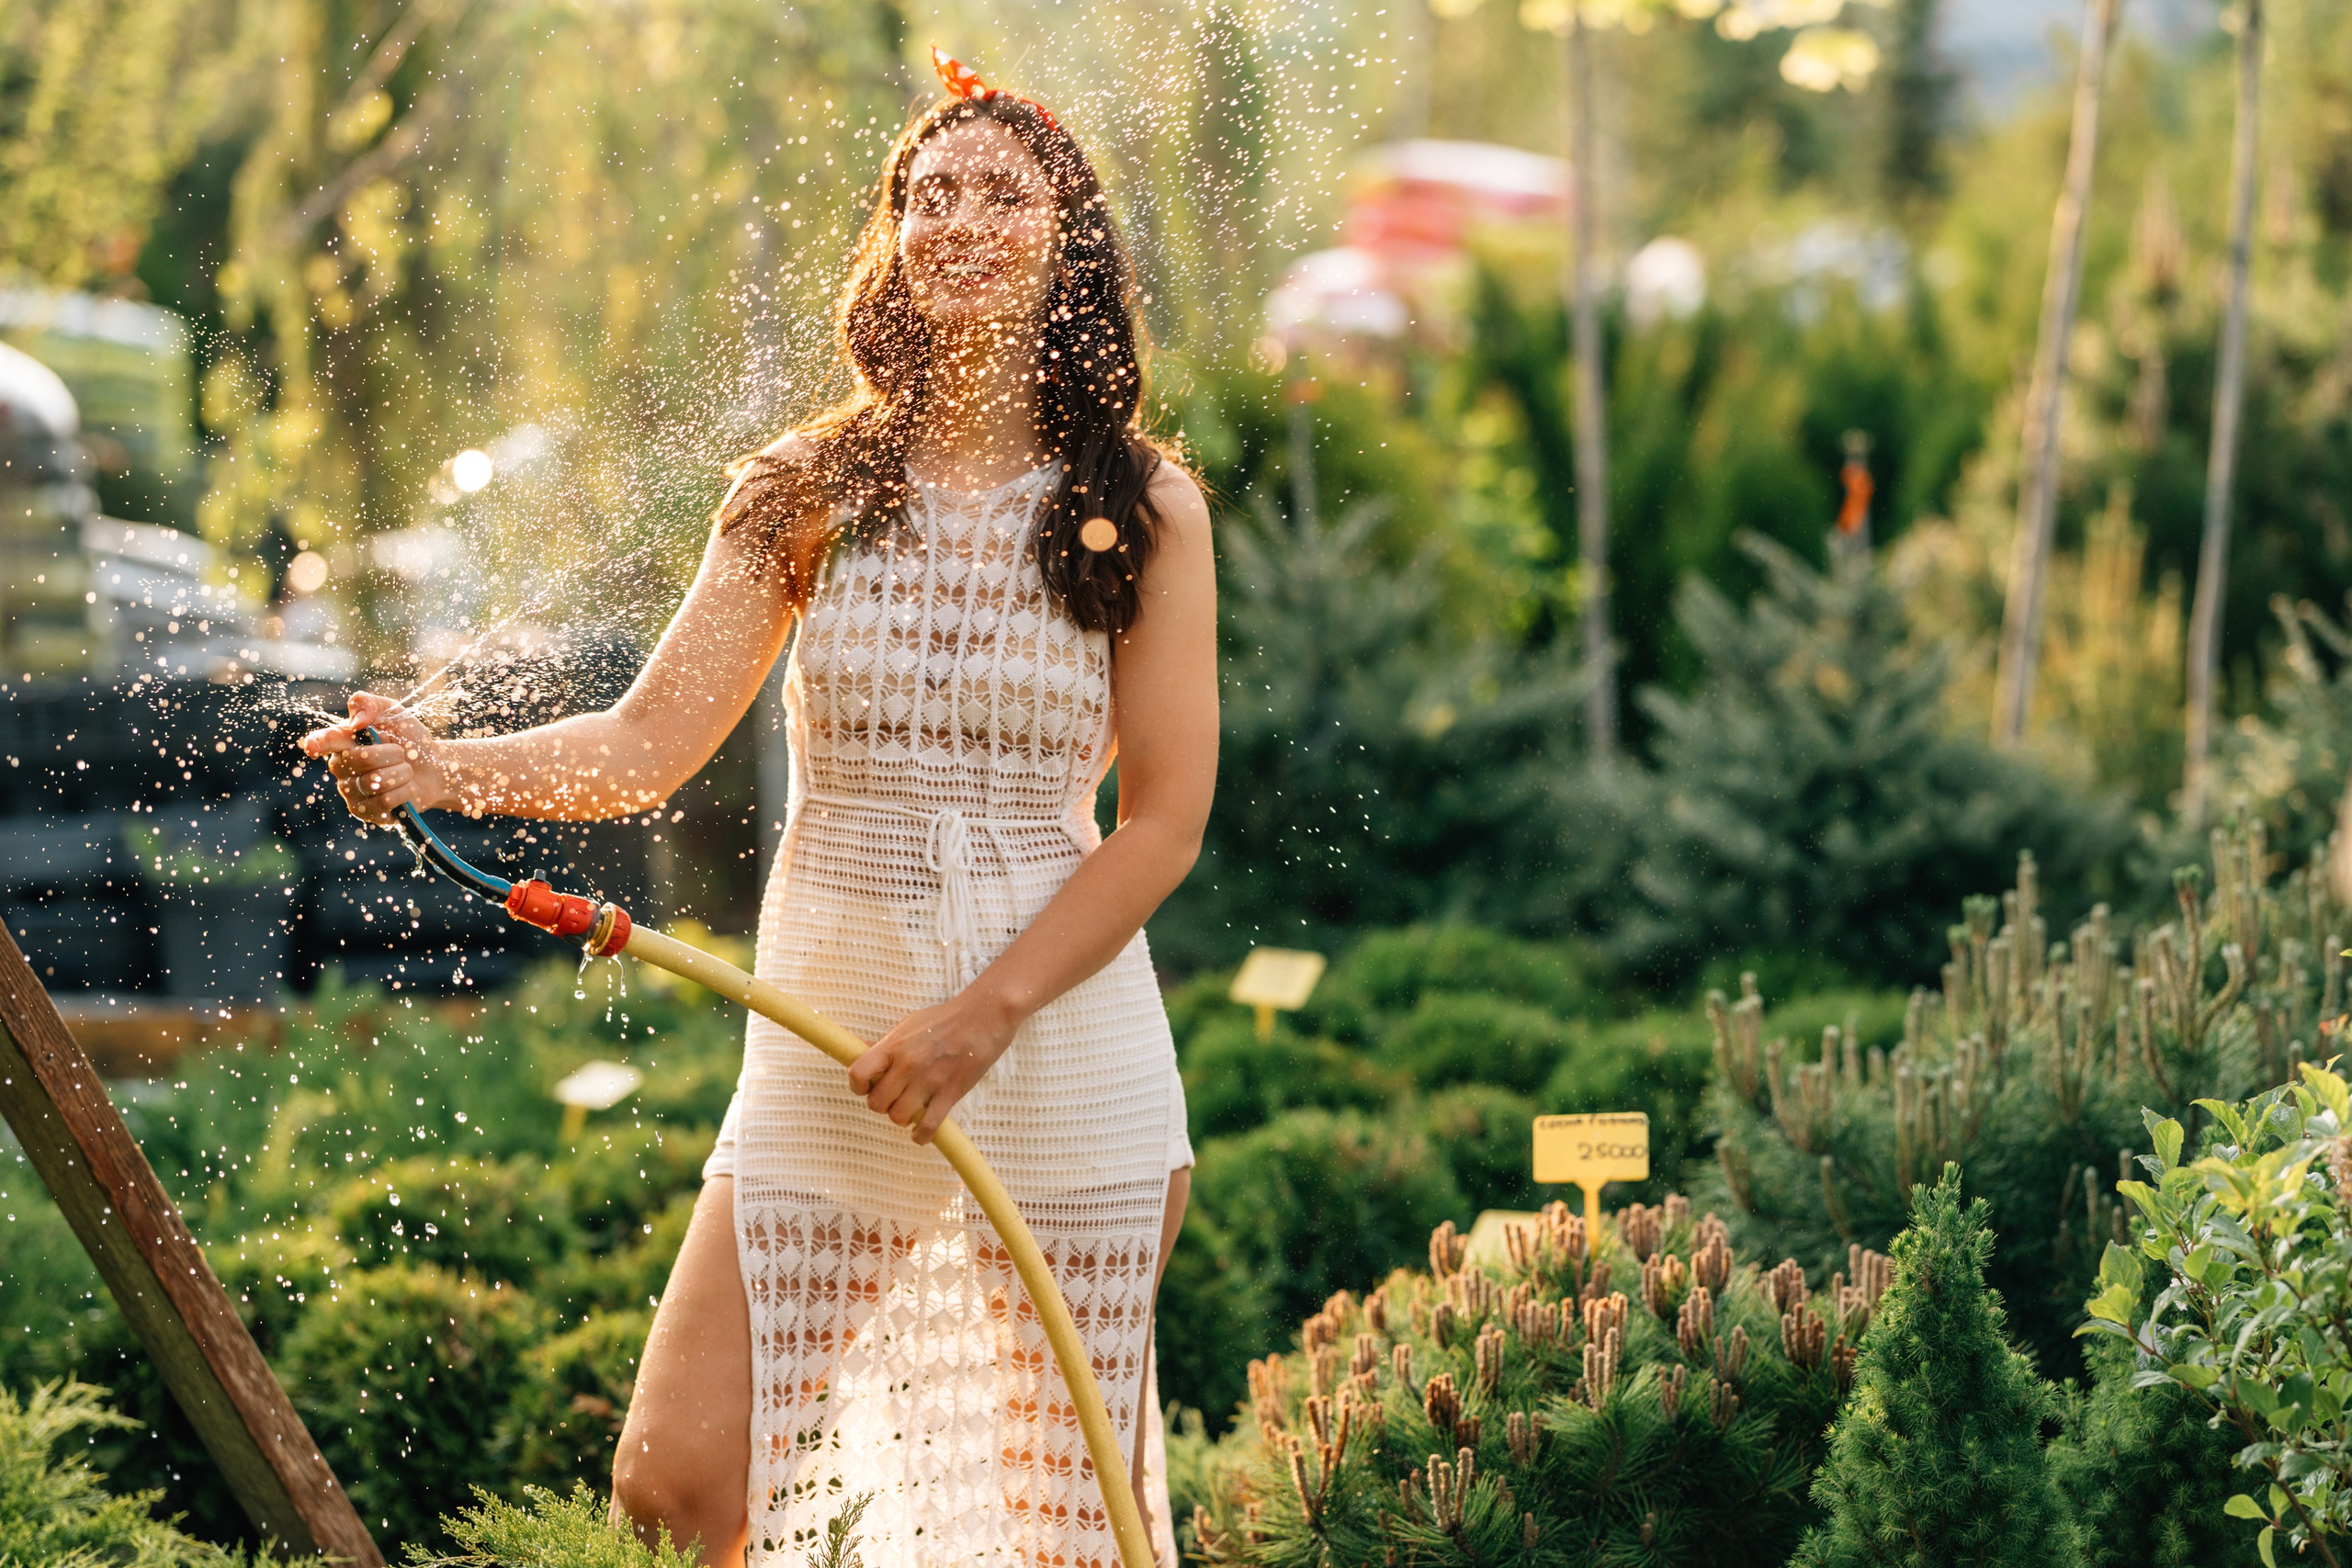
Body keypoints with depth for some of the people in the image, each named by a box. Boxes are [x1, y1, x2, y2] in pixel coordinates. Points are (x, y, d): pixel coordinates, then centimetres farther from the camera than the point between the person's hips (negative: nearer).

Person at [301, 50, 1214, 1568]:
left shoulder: (1147, 510, 0)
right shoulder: (808, 493, 5)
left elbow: (1164, 823, -4)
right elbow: (652, 740, -3)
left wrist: (983, 1014, -15)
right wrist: (453, 770, -22)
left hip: (1064, 1062, -2)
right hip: (823, 1061, 2)